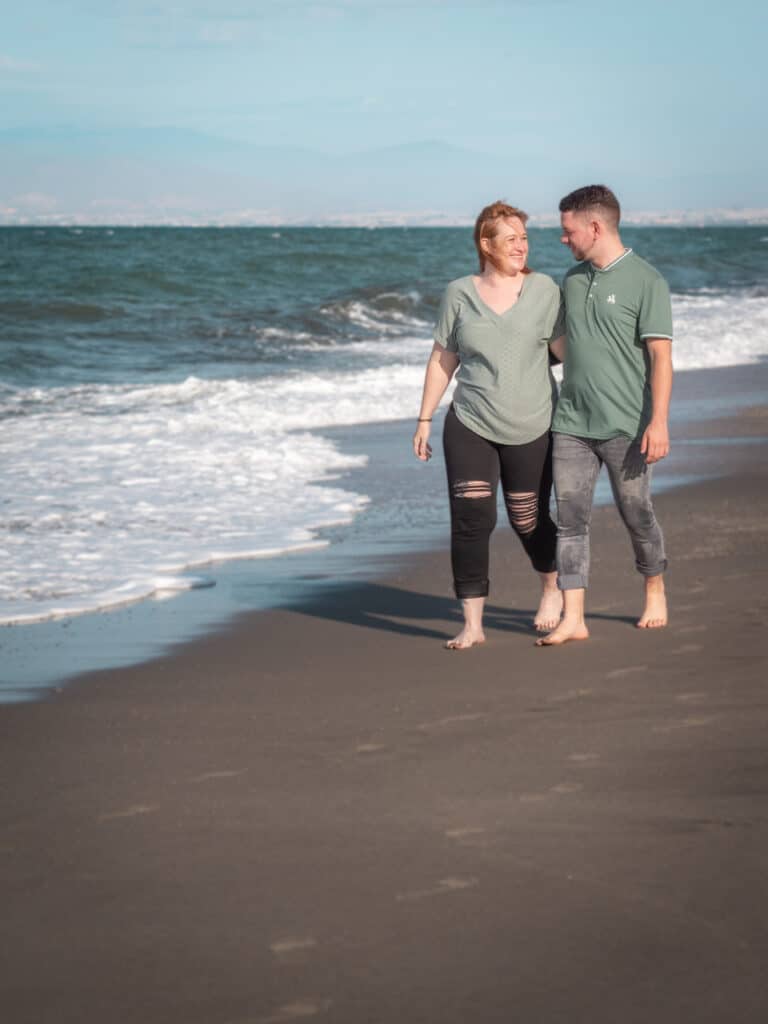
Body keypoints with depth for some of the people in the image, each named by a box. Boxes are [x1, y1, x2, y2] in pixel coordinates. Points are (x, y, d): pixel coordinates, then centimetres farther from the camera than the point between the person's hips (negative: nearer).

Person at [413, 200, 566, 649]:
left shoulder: (543, 290, -2)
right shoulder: (459, 294, 2)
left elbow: (568, 349, -4)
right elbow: (442, 360, 8)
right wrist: (425, 419, 9)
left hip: (531, 429, -1)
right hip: (470, 426, 1)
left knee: (529, 520, 7)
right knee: (471, 519, -8)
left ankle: (552, 589, 38)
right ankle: (473, 625, -2)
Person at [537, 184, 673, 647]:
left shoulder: (646, 282, -9)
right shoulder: (574, 279, 11)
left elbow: (661, 356, -13)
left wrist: (659, 422, -19)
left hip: (625, 425, -5)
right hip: (572, 423, 5)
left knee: (637, 514, 7)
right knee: (571, 518, -1)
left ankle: (655, 591, 32)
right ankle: (573, 620, -1)